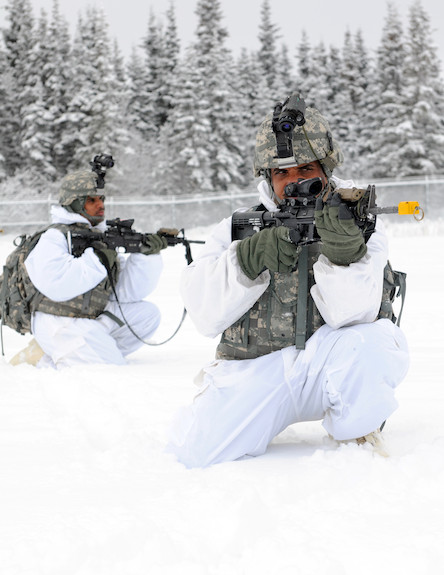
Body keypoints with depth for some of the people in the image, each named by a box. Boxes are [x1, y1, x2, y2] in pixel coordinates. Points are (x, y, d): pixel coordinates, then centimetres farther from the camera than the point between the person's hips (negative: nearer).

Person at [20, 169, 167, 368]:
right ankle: (48, 358, -2)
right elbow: (55, 284, -29)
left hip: (93, 318, 9)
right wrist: (97, 261, -24)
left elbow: (127, 290, 8)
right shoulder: (54, 238, -11)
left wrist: (147, 254, -5)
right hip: (60, 326, -9)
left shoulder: (102, 238, 13)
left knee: (147, 313, 5)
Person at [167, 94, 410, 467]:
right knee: (196, 452, -26)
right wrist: (248, 258, -19)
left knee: (378, 342, -32)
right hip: (252, 374, 0)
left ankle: (356, 435, -3)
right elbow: (205, 312, -3)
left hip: (325, 369, 0)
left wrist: (344, 252, -32)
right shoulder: (238, 228, 11)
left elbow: (353, 314, -13)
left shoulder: (359, 224, 5)